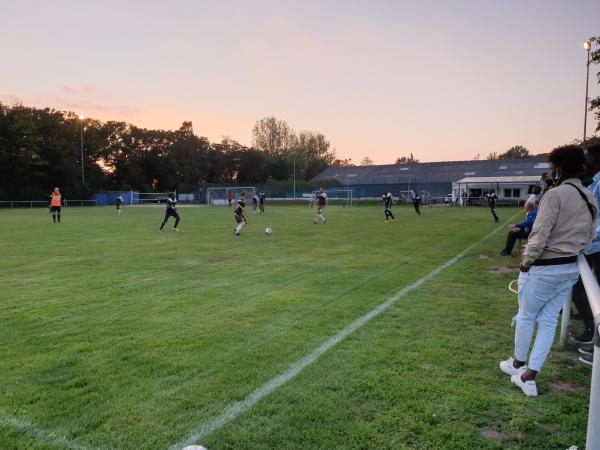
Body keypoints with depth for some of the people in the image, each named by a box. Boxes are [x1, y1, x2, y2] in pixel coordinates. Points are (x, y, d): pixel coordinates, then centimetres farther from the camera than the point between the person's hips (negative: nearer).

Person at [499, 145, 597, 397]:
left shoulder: (555, 195, -18)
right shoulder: (590, 199, 8)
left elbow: (540, 234, -20)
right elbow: (588, 237, 12)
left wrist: (526, 261, -9)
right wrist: (571, 254, 16)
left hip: (544, 269, -8)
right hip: (570, 268, 8)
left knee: (526, 317, 11)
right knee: (548, 321, 10)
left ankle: (518, 364, 30)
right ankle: (529, 376, 15)